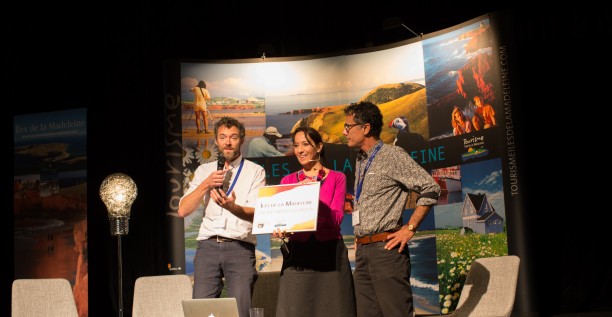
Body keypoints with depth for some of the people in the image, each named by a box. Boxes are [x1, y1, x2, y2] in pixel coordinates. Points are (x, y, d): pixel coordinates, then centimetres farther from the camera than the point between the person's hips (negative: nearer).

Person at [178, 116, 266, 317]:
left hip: (240, 247, -2)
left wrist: (232, 206, -25)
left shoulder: (255, 171, 7)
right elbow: (182, 211, 7)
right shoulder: (204, 171, 15)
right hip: (208, 246, 2)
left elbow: (257, 213, -5)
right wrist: (206, 185, -6)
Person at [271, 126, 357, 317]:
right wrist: (279, 229, -19)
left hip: (330, 253, -1)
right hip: (298, 254, 2)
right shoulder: (288, 181, 10)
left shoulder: (337, 178, 3)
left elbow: (336, 219, -8)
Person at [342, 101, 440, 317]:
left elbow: (431, 188, -11)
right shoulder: (360, 161, 18)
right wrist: (359, 239, 16)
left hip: (385, 248, -8)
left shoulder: (392, 156, -6)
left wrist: (410, 228, -11)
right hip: (362, 251, 8)